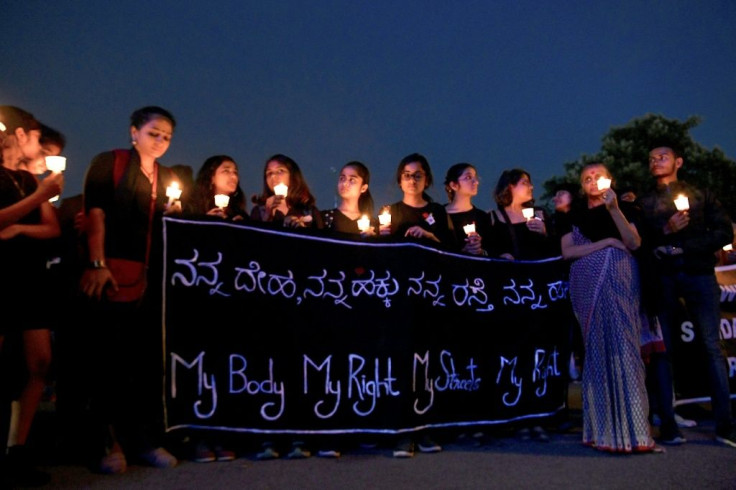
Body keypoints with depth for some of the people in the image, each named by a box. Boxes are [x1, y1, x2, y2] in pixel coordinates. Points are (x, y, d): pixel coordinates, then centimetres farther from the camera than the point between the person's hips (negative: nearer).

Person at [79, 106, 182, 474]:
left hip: (155, 278, 5)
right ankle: (112, 442, 7)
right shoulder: (109, 163, 4)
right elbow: (96, 214, -6)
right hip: (115, 273, -5)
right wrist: (97, 264, -15)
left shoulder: (169, 178, 20)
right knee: (113, 358, -2)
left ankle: (147, 439, 14)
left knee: (152, 357, 5)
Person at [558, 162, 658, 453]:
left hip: (620, 281, 0)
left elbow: (634, 243, -3)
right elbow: (567, 252, 0)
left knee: (623, 345, -8)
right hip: (588, 284, 1)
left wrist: (614, 209, -11)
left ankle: (628, 426, -4)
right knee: (598, 349, -1)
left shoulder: (624, 208, 14)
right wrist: (606, 242, -7)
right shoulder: (574, 215, 14)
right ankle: (605, 428, 5)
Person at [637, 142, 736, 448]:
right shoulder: (643, 203, 16)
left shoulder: (700, 196, 15)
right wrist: (664, 231, -14)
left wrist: (683, 247, -9)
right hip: (661, 278, 1)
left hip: (698, 273, -1)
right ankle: (666, 421, 3)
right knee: (663, 349, -1)